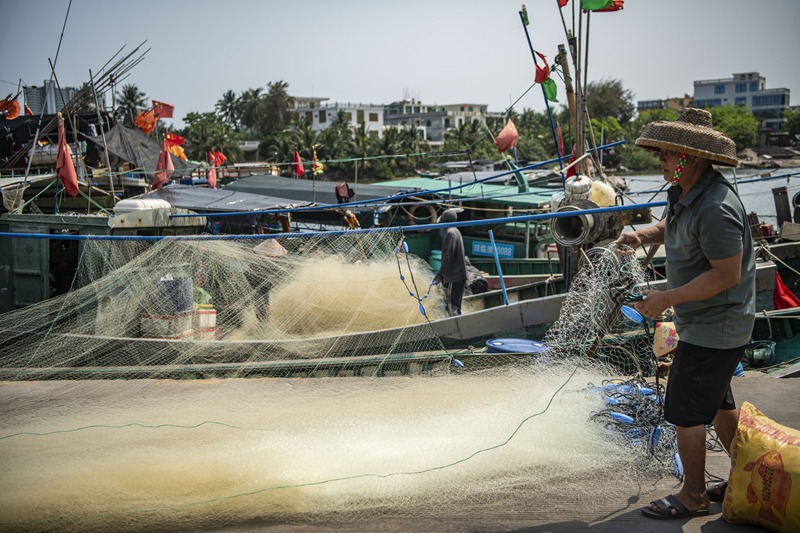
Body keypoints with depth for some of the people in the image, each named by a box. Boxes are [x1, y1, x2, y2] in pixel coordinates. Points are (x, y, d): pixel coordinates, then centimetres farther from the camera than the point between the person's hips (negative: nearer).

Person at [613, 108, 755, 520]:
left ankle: (693, 496, 13)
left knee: (685, 409, -2)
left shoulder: (715, 208, -27)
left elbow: (727, 275, -28)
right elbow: (671, 228, 25)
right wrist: (642, 235, 2)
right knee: (716, 403, 21)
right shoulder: (682, 193, 5)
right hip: (702, 321, 10)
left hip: (714, 327, -10)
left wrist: (667, 298, -24)